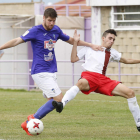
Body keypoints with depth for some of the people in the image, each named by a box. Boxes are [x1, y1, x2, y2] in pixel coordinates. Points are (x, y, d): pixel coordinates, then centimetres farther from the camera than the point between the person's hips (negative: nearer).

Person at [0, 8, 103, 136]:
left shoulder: (56, 30, 10)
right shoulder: (36, 31, -9)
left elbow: (71, 40, 25)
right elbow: (17, 41, -14)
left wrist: (91, 45, 25)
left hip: (51, 72, 8)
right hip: (40, 72, -8)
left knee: (52, 101, 2)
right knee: (58, 99, -16)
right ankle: (34, 119, -6)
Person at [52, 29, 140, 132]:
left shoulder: (112, 52, 28)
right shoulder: (89, 48, 19)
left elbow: (126, 61, 40)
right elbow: (73, 59, 14)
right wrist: (75, 43, 7)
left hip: (104, 80, 4)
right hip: (89, 76, -4)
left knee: (130, 93, -5)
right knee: (81, 83, -44)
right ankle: (62, 104, -64)